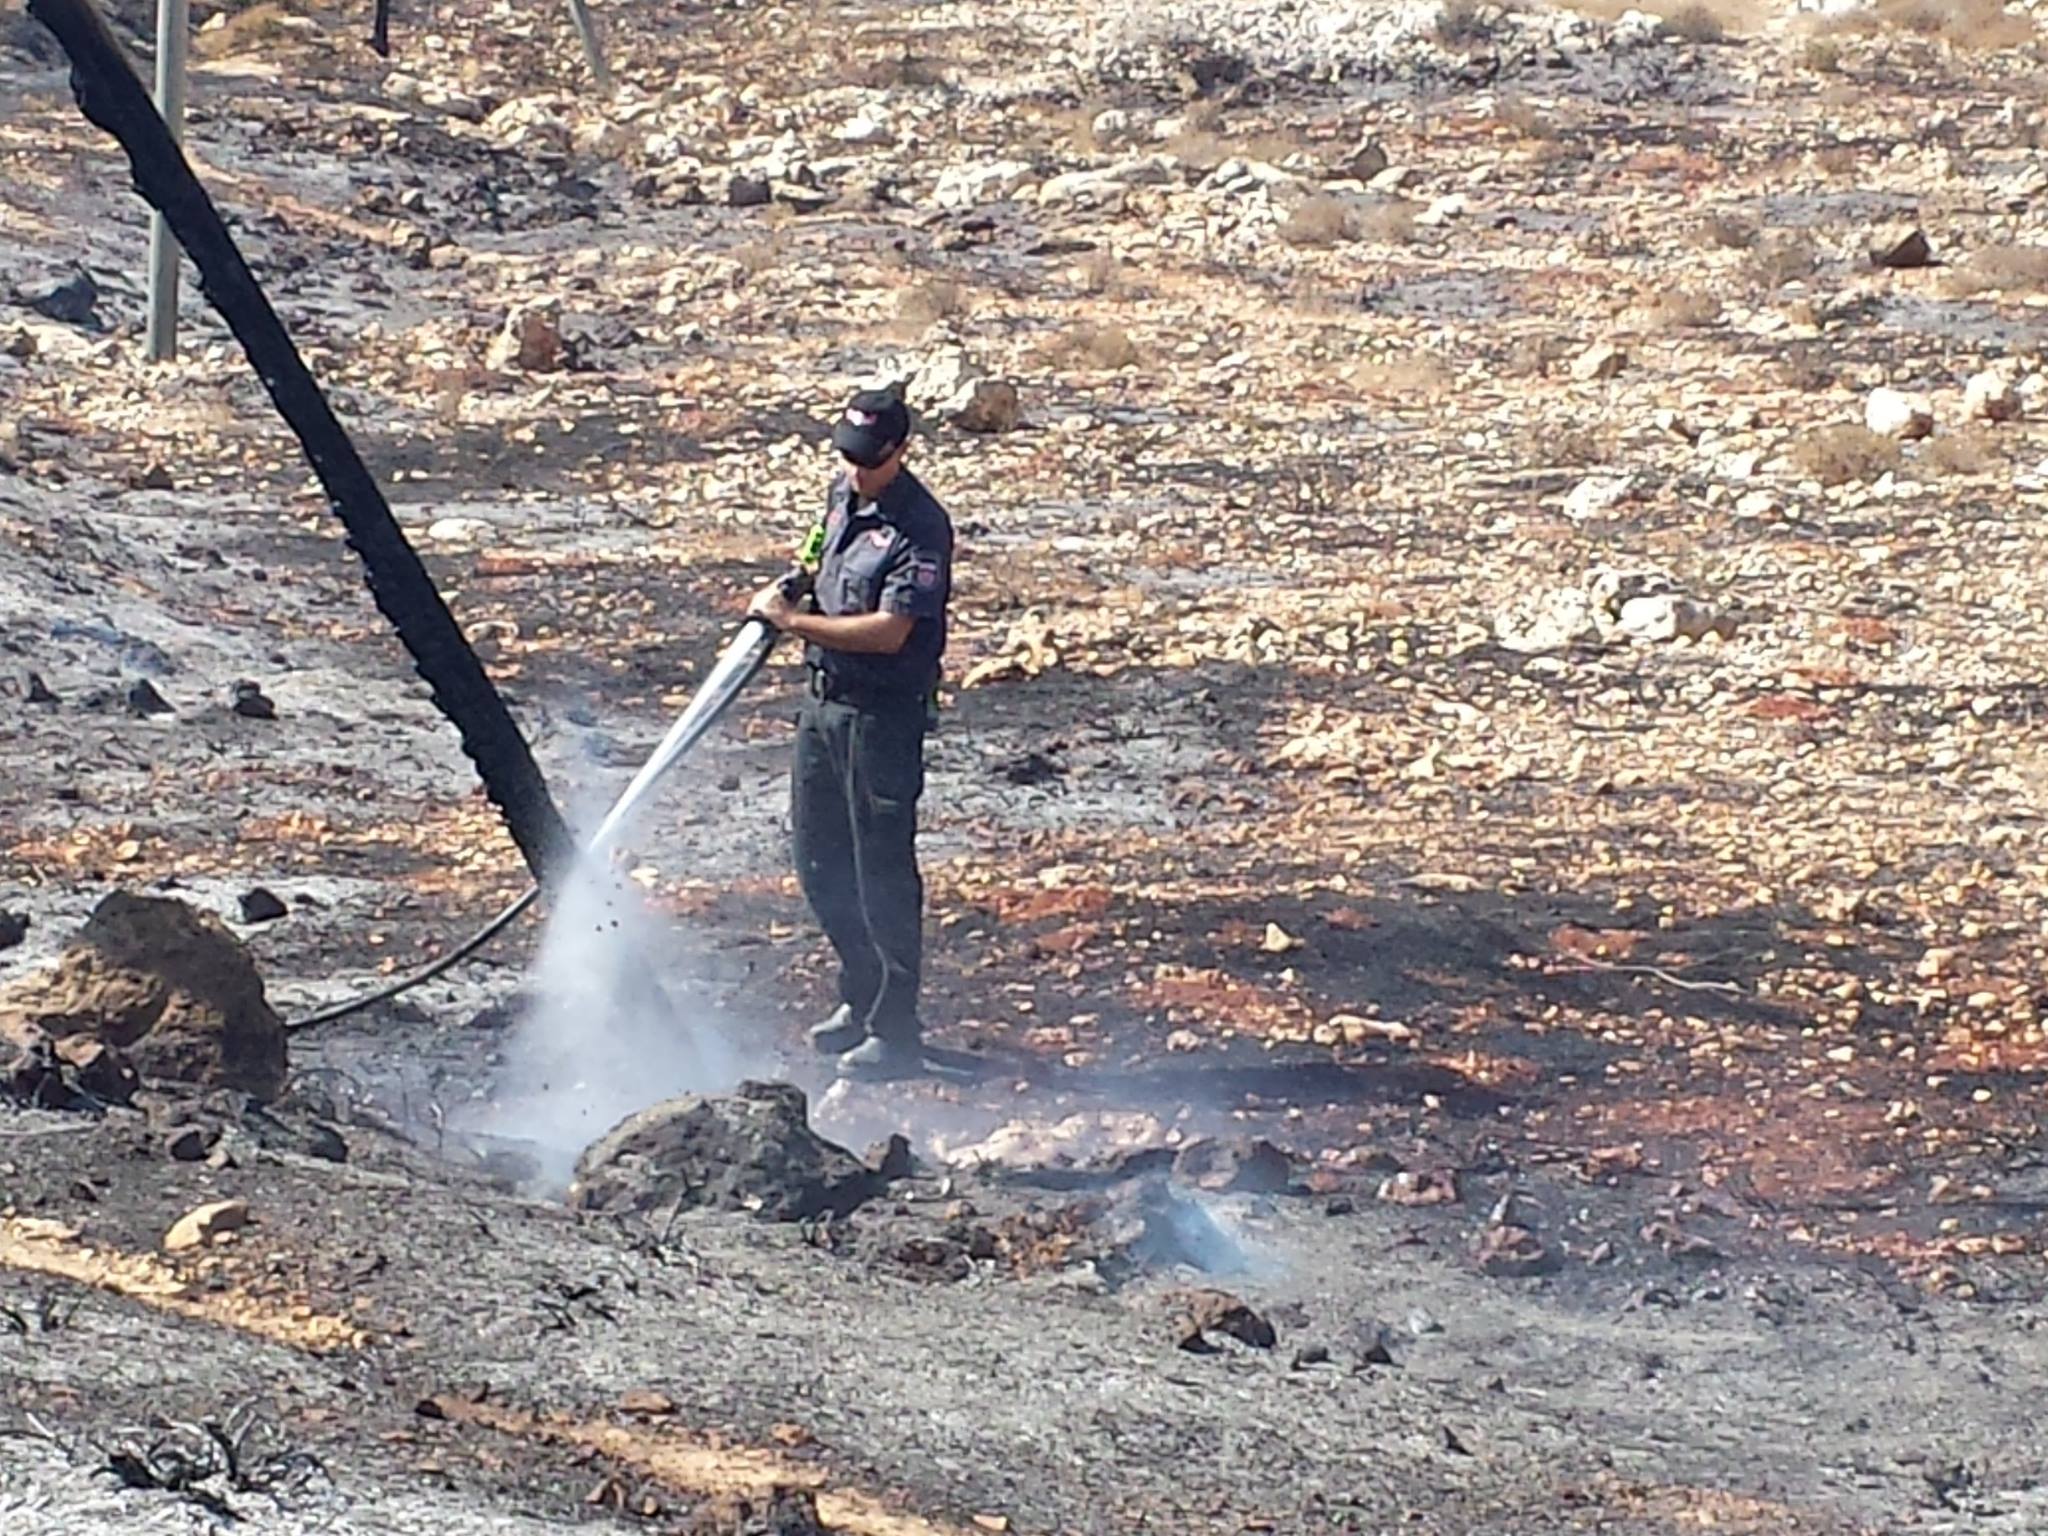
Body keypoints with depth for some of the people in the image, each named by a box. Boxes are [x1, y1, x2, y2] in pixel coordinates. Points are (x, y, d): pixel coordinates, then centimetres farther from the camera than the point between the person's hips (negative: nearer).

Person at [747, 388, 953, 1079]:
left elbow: (888, 631, -25)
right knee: (819, 858, 16)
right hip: (824, 698, 9)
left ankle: (895, 1031, 2)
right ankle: (862, 998, 31)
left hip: (882, 714, -9)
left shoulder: (919, 528, -19)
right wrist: (792, 594, 6)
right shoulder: (843, 494, 8)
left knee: (882, 871, -4)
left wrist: (793, 620, -20)